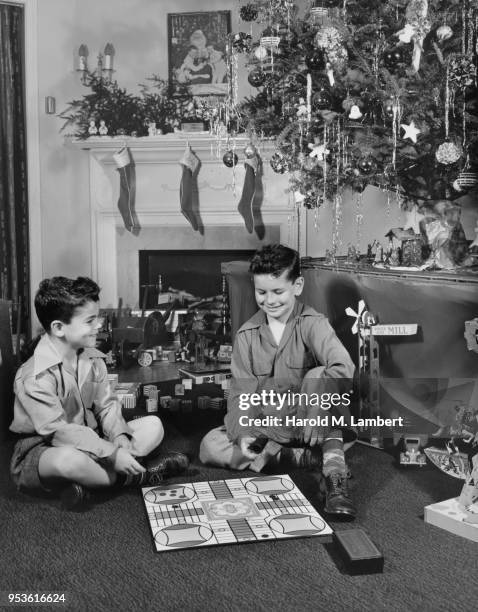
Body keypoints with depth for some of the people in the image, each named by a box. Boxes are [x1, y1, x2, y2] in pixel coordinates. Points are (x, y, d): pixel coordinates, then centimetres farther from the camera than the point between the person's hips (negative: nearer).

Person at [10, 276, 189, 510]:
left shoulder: (92, 359, 1)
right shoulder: (35, 377, -24)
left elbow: (106, 405, 4)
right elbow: (59, 432, -28)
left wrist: (120, 435, -17)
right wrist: (112, 454, -31)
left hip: (88, 440, 8)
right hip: (41, 450, -7)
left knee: (153, 426, -2)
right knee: (69, 459, -43)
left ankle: (86, 478, -16)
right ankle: (136, 477, -16)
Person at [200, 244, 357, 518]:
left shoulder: (312, 324, -11)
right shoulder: (247, 334, 0)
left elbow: (343, 367, -30)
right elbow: (242, 393, -2)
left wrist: (319, 407, -46)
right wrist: (243, 433, -20)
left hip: (310, 426, -4)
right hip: (266, 427, 5)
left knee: (318, 376, -31)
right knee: (210, 446, -17)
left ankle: (335, 473, -34)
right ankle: (312, 458, -21)